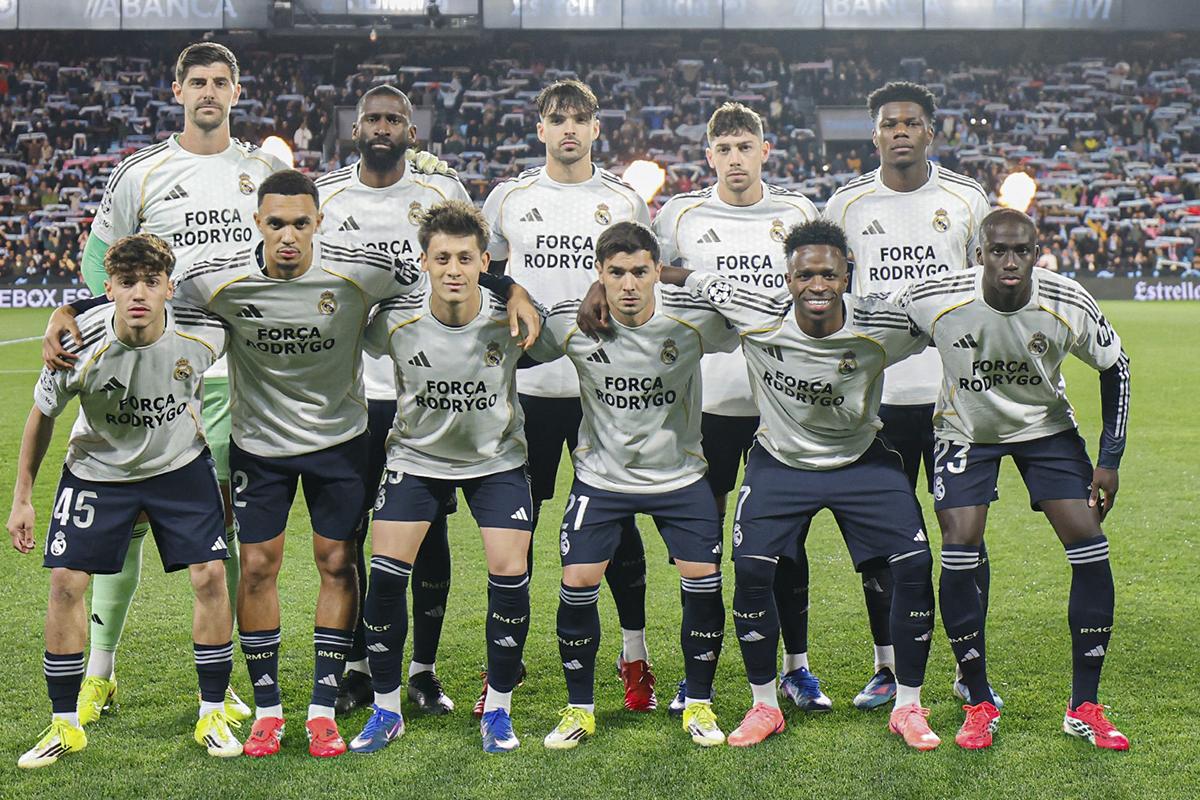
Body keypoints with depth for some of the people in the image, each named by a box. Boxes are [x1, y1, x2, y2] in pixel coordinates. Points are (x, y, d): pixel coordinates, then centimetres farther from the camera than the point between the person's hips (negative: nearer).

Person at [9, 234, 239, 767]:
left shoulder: (204, 333, -24)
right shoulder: (81, 347, -27)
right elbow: (42, 414, -7)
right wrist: (22, 498, -2)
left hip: (181, 463, 1)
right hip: (96, 469, 0)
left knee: (211, 576, -9)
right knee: (65, 583, -7)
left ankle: (213, 714, 8)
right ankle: (65, 725, 9)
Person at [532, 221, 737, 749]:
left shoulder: (694, 318, -15)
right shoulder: (569, 322, -14)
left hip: (679, 473, 0)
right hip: (601, 474, 0)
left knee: (703, 580, -6)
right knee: (577, 582, -7)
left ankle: (699, 705, 15)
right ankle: (579, 708, 12)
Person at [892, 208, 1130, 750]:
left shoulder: (1069, 306, -22)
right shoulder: (935, 300, -26)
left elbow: (1114, 368, -4)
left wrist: (1110, 460, -5)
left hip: (1047, 426, 1)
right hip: (967, 430, -1)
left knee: (1090, 550, -10)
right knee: (959, 553, -15)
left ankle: (1084, 709, 4)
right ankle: (979, 706, 2)